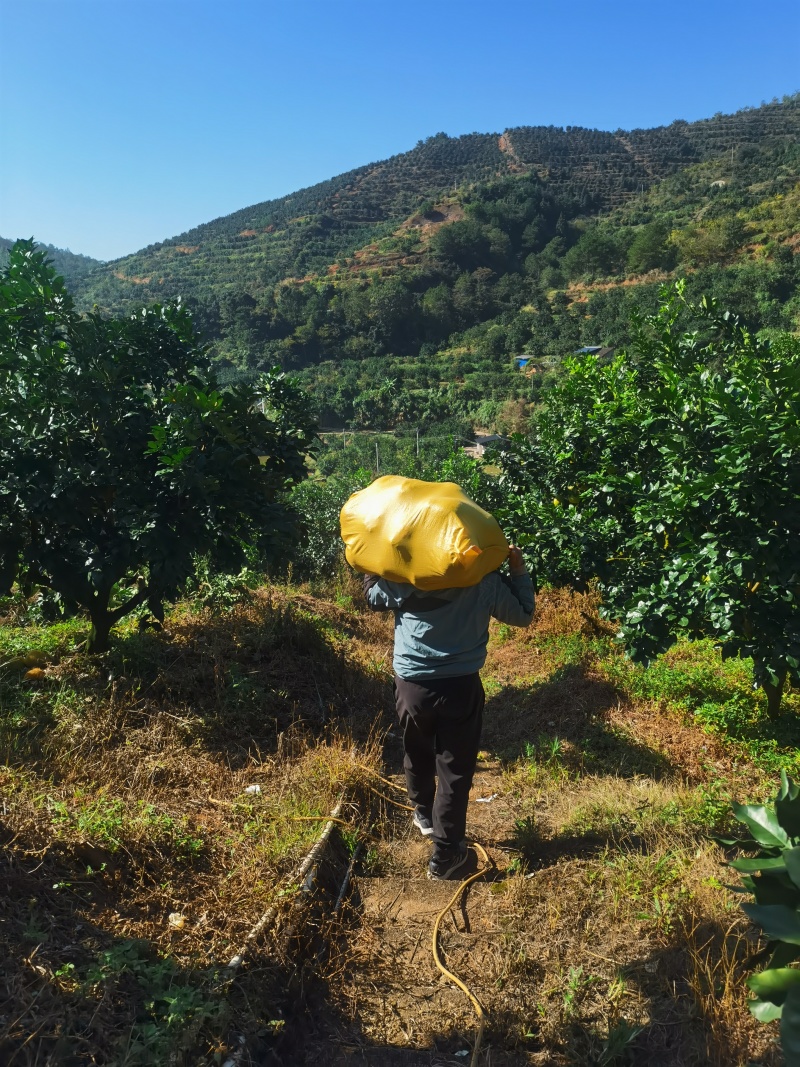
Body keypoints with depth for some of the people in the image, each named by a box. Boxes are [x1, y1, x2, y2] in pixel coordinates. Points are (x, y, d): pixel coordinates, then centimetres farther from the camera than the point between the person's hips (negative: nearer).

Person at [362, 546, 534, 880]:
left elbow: (372, 595, 12)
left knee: (418, 755, 26)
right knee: (455, 770, 9)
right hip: (461, 687, -1)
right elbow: (523, 615, 6)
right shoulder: (485, 581, -8)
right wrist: (519, 570, 14)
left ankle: (423, 815, 49)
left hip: (412, 685, 2)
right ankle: (445, 855, 16)